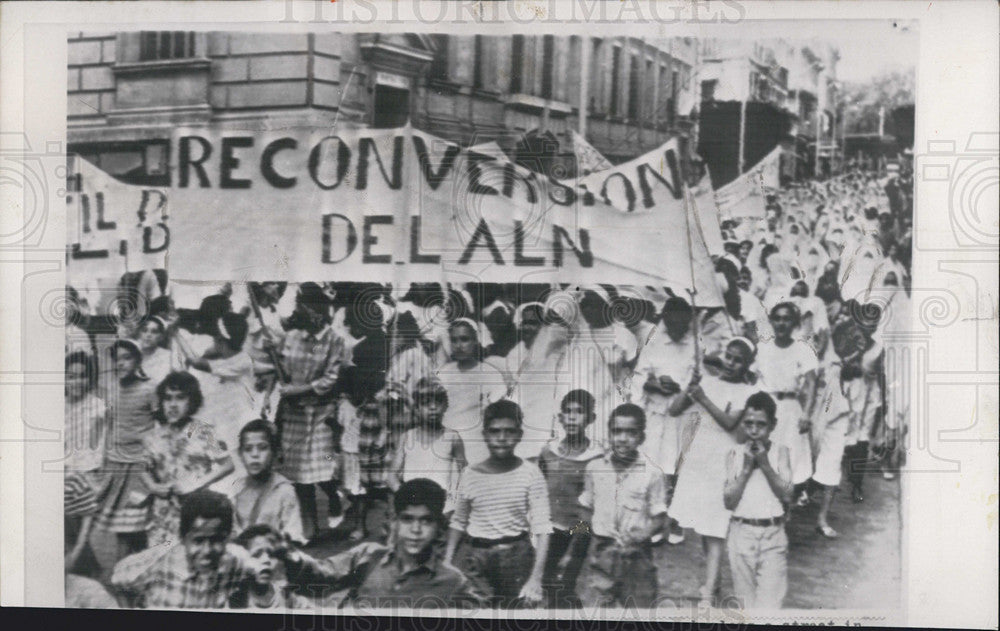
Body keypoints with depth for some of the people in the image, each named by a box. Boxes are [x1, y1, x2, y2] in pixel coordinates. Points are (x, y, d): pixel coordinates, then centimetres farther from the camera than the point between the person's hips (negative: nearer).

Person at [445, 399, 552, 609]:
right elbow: (458, 522, 14)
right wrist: (446, 566, 5)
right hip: (475, 557, 2)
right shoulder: (471, 475, 4)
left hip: (517, 555, -1)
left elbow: (542, 527, -8)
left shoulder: (529, 473, -3)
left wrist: (536, 578, -17)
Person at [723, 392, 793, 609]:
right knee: (745, 602, 11)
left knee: (769, 604, -8)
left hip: (773, 535, -1)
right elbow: (729, 501, -3)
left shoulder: (780, 451, 0)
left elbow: (787, 495, -6)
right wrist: (746, 468, -11)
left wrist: (765, 465, -13)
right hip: (741, 533, 1)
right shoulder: (735, 454, 1)